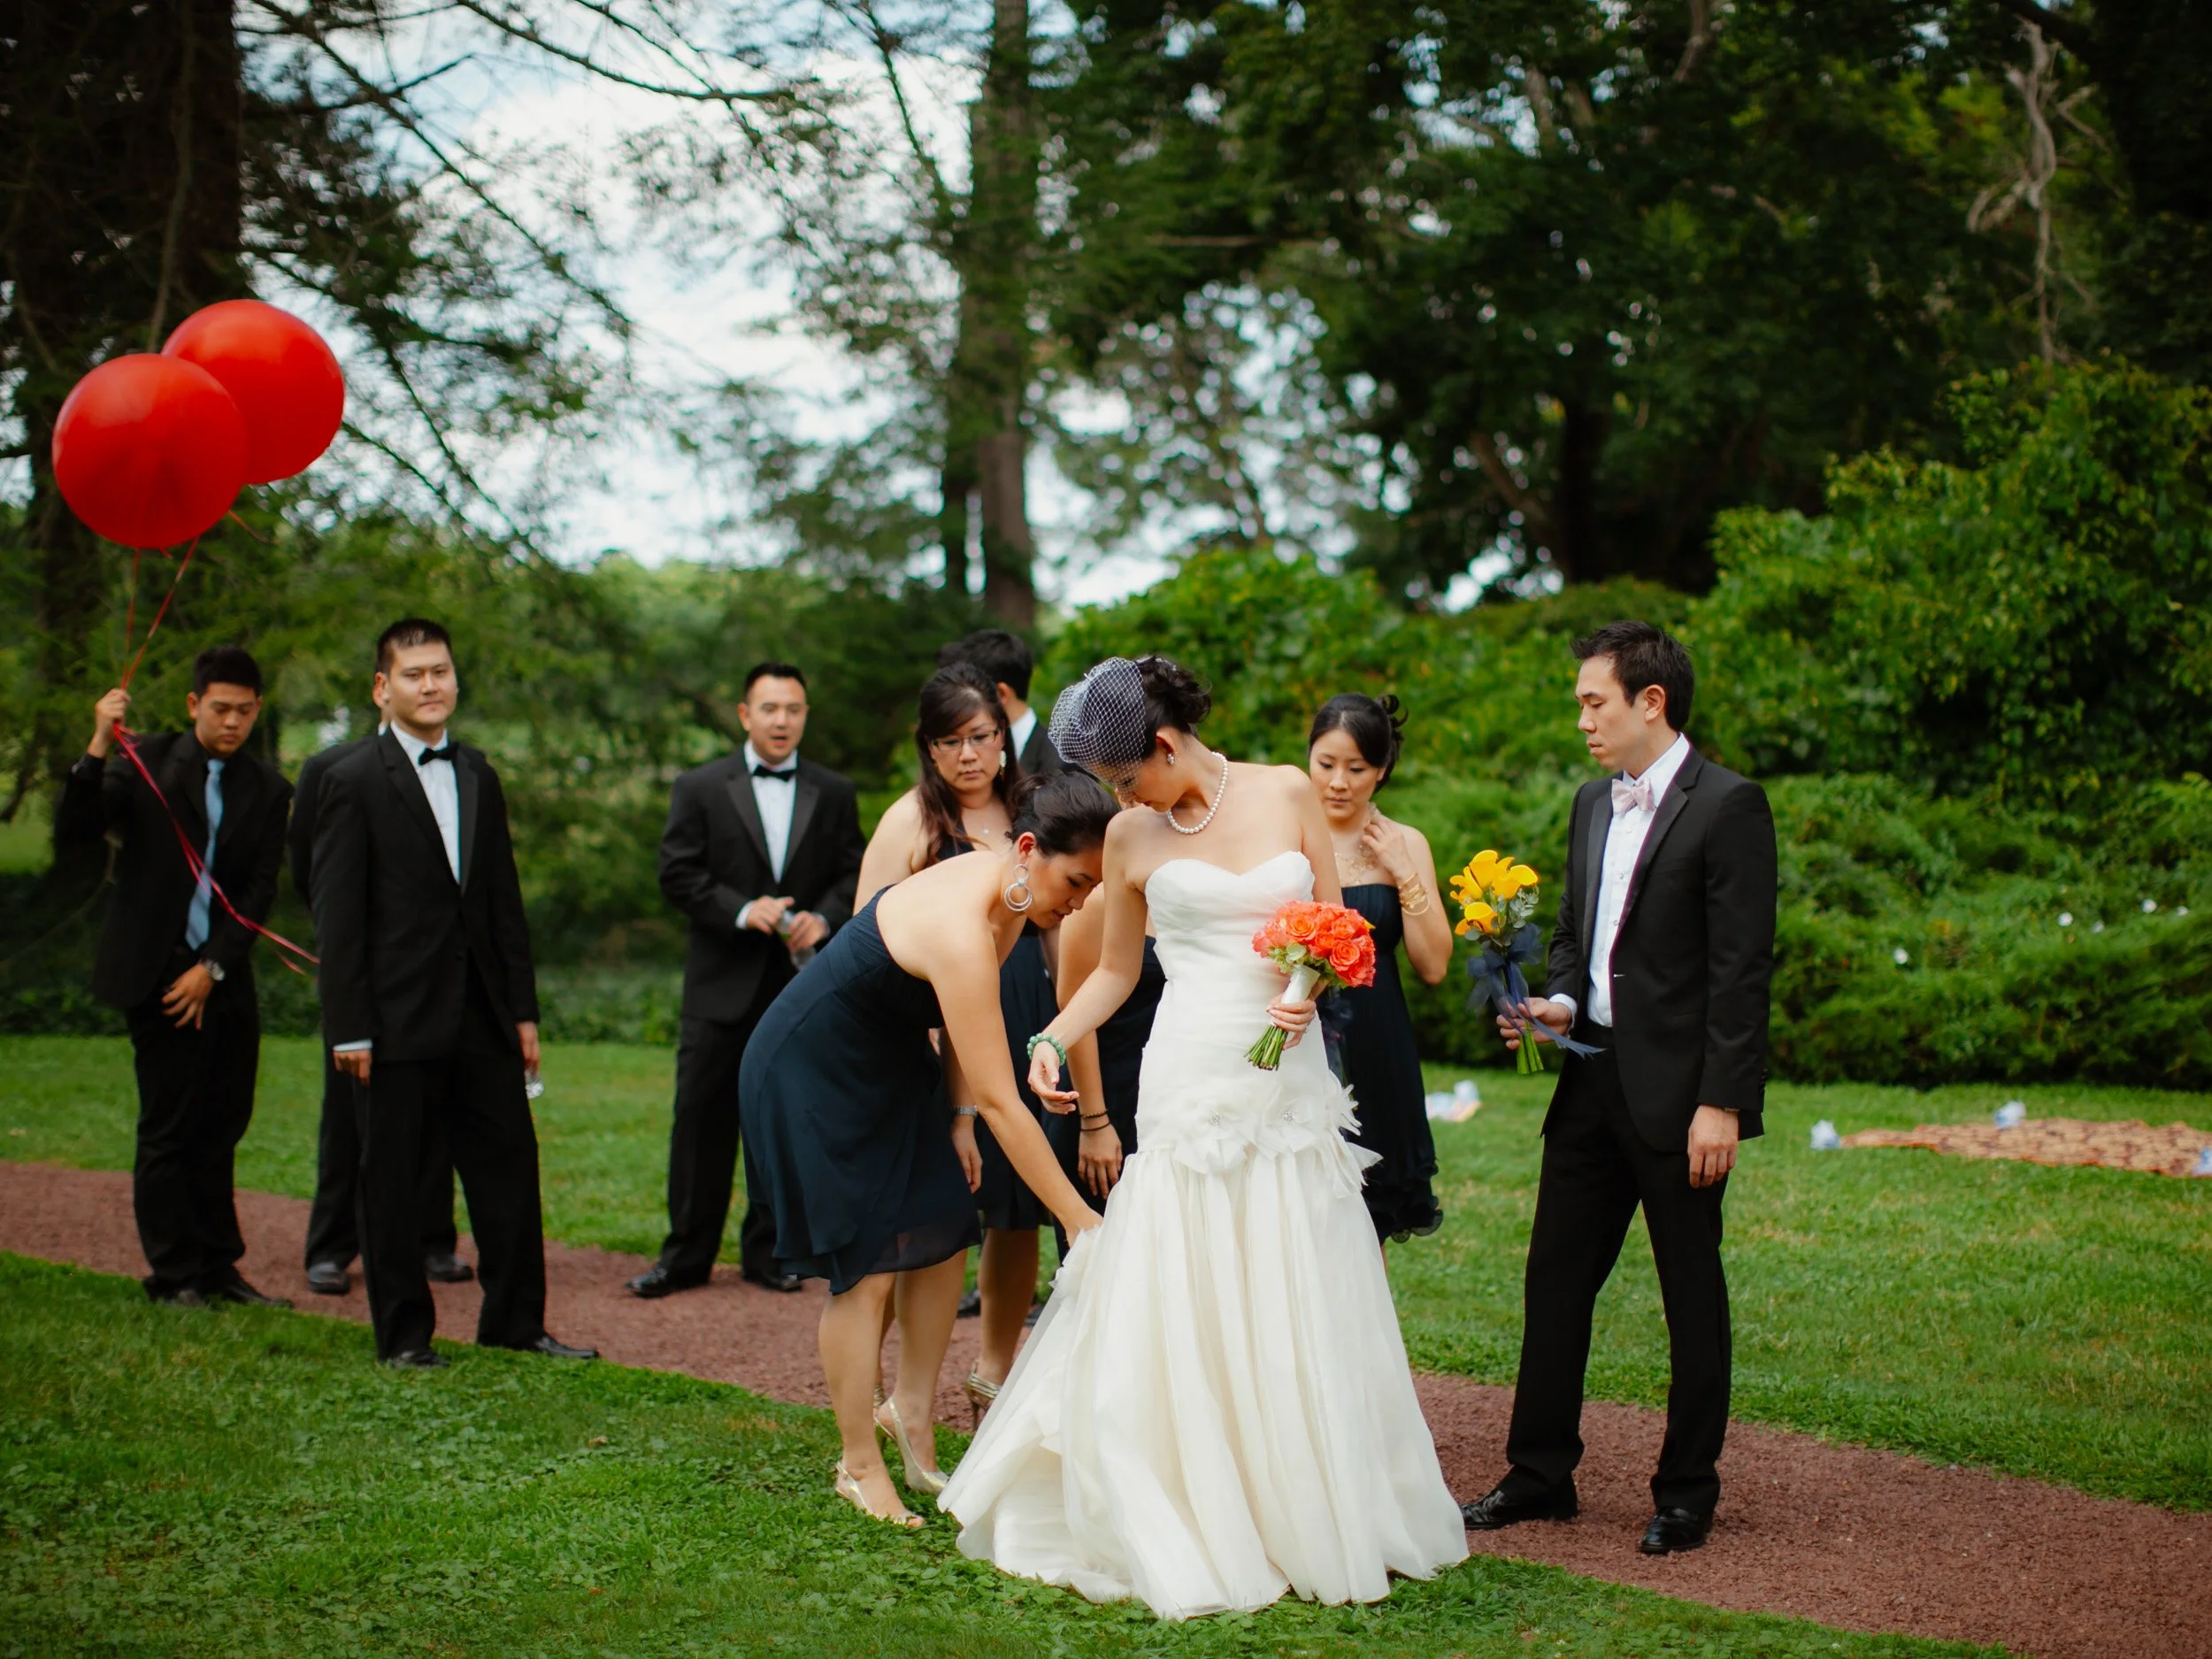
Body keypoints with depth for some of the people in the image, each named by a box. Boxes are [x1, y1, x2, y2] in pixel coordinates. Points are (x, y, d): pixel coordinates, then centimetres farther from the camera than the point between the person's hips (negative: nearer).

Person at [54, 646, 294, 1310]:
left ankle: (217, 1268, 14)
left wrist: (212, 969, -8)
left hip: (224, 979, 3)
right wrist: (98, 748, -22)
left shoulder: (267, 789, 6)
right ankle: (176, 1274, 7)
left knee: (221, 1128, 6)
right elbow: (72, 829, -11)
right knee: (168, 1130, -1)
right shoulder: (145, 764, 0)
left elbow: (260, 892, 2)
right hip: (156, 974, -3)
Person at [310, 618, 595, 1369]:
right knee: (392, 1177, 3)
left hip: (480, 1016, 5)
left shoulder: (478, 777, 13)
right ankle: (403, 1332, 14)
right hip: (398, 1019, -5)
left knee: (510, 1160, 7)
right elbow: (336, 915, -7)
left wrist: (523, 1009, 11)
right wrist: (348, 1029, -12)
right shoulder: (353, 782, -5)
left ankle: (515, 1320, 18)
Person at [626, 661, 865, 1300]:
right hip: (721, 984, -1)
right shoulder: (700, 789, 4)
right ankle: (686, 1254, 9)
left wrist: (823, 919, -13)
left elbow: (854, 875, 6)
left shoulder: (834, 794, 9)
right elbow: (678, 875, -3)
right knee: (701, 1118, 0)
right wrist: (743, 911, -16)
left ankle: (768, 1251, 16)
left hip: (800, 983, 1)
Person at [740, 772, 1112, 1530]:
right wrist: (1078, 1220, -34)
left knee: (944, 1232, 3)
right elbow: (1000, 1102, -37)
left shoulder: (1007, 898, -10)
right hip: (815, 1077, -8)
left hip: (890, 1069, 8)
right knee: (866, 1261, -5)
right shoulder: (959, 928, -37)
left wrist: (957, 1120, 0)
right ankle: (859, 1467, 8)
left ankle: (910, 1410, 22)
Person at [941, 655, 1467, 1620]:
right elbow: (1116, 970, 14)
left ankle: (1322, 1522, 17)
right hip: (1193, 1087, -1)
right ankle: (1179, 1532, 10)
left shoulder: (1287, 794, 3)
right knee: (1179, 1315, -2)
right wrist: (1051, 1040, -1)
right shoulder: (1133, 837, 4)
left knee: (1302, 1314, 5)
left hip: (1291, 1086, 1)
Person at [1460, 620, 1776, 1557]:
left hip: (1677, 1092, -7)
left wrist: (1721, 1102, -18)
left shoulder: (1727, 806, -10)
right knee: (1556, 1277, 10)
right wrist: (1559, 1003, 1)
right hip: (1593, 1079, 7)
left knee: (1692, 1294, 5)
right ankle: (1540, 1476, 20)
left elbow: (1742, 966, -14)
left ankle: (1687, 1493, 16)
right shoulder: (1593, 804, 14)